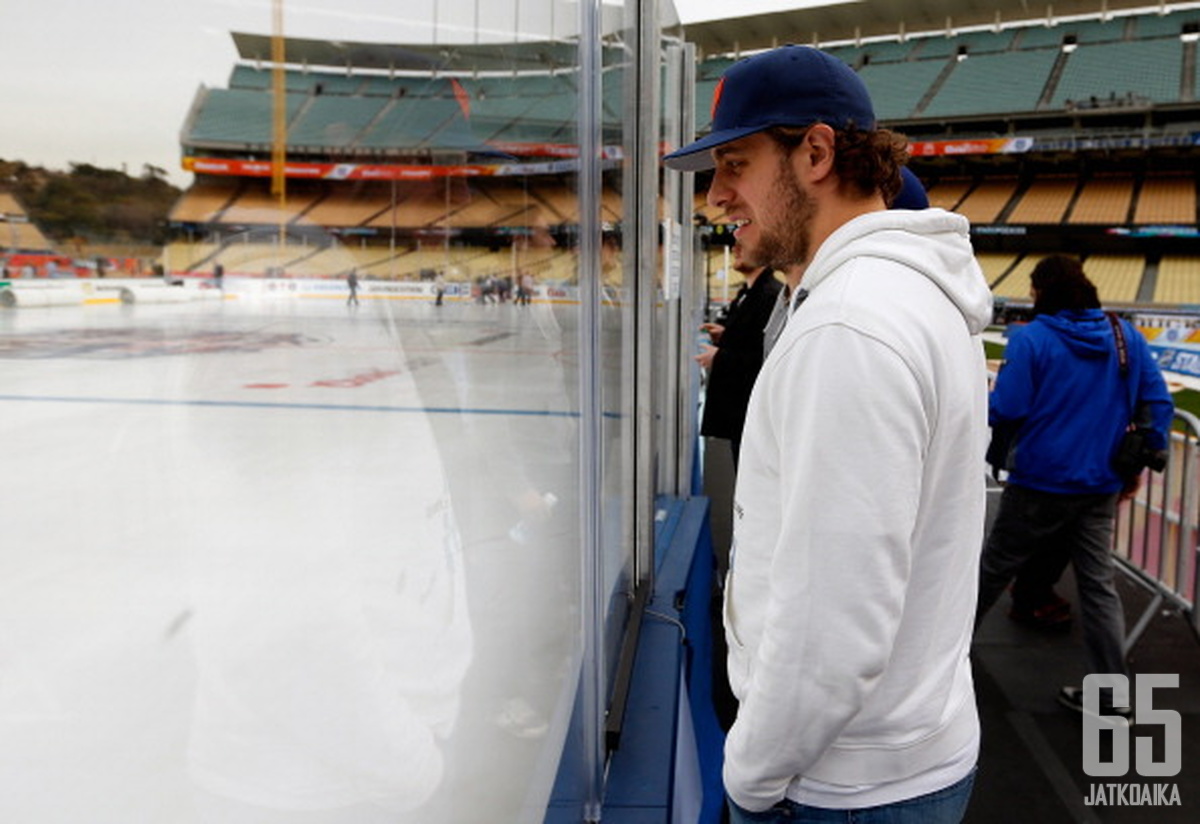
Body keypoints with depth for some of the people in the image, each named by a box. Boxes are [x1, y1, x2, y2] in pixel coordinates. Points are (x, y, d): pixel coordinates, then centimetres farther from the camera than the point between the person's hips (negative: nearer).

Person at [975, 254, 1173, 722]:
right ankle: (1111, 697, 12)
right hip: (1101, 486, 5)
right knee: (1099, 584, 9)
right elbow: (1159, 405, 4)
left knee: (994, 568, 12)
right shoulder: (1126, 337, 3)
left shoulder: (1031, 339, -14)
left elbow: (1006, 410, -17)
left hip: (1040, 482, -5)